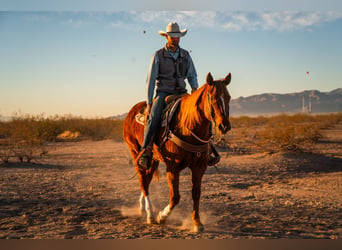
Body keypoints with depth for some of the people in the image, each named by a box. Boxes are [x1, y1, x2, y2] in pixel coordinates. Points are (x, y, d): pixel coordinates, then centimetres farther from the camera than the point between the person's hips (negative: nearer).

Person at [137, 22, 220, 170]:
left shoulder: (185, 55, 10)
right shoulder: (158, 55, -1)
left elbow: (192, 76, 17)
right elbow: (150, 80, -2)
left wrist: (194, 87, -7)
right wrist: (149, 104, -7)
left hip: (181, 93, 3)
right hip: (163, 93, -3)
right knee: (153, 117, -32)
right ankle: (145, 152, -32)